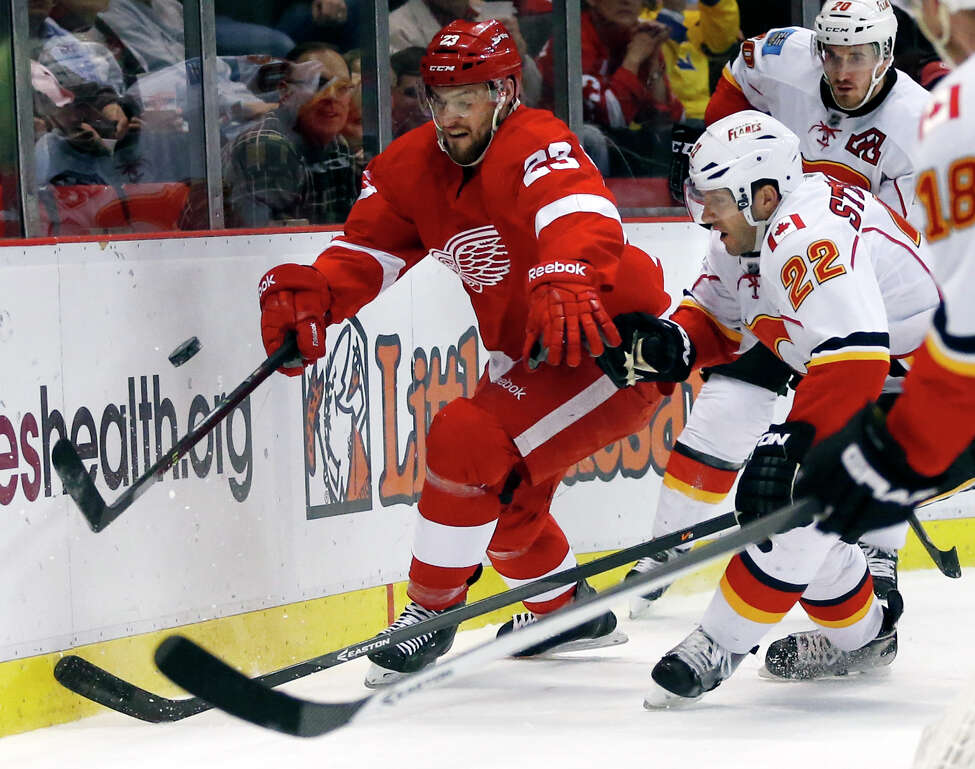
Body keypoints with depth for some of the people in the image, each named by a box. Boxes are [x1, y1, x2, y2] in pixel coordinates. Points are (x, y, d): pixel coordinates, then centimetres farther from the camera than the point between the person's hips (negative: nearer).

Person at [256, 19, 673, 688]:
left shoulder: (535, 146, -25)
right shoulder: (414, 164, 0)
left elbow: (581, 215, -45)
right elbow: (370, 249, 0)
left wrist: (565, 283, -66)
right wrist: (314, 295, -21)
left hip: (616, 344, -10)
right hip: (530, 354, 10)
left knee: (467, 443, -21)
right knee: (498, 490, 20)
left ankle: (433, 610, -5)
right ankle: (569, 609, 44)